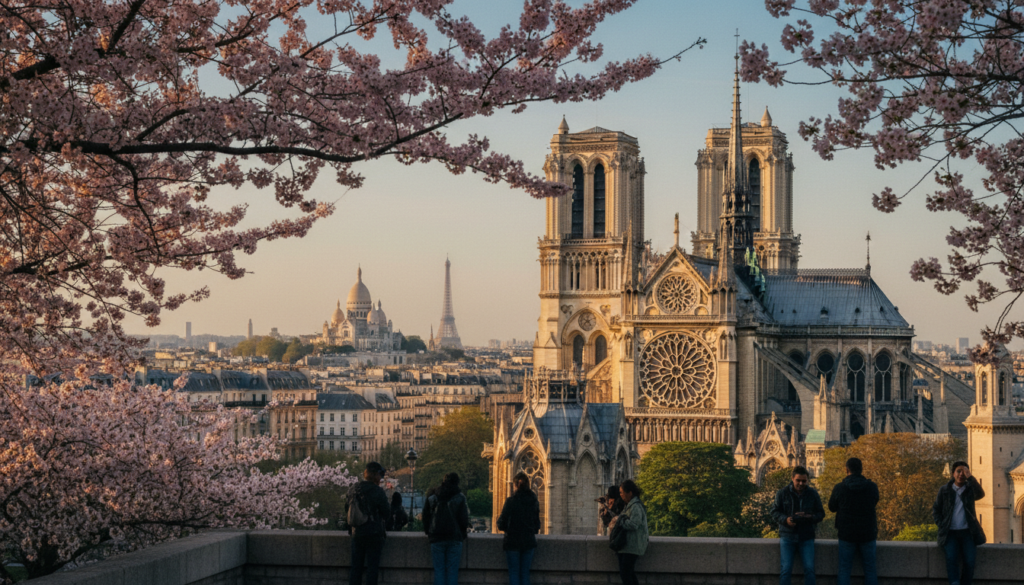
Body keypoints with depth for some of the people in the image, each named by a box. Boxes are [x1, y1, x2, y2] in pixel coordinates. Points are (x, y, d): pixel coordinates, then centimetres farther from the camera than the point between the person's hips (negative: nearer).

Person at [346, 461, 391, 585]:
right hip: (374, 534, -5)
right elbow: (386, 513, -8)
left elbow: (347, 509, 12)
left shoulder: (353, 490, 3)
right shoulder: (378, 491, -13)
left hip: (356, 533, 5)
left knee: (356, 566, 11)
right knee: (372, 567, 1)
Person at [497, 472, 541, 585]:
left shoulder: (511, 501, -12)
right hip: (529, 542, 4)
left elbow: (502, 525, -10)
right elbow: (537, 524, 10)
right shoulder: (534, 501, 1)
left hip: (513, 542, -3)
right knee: (525, 573, 8)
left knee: (514, 572, 3)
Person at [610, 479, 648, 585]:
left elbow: (633, 524, -25)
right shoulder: (628, 505, 18)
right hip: (626, 545, 10)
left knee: (625, 573, -13)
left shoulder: (636, 507, -15)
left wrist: (618, 521, -14)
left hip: (632, 547, -10)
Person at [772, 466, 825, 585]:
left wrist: (810, 517, -15)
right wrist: (785, 519, -16)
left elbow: (821, 513, 7)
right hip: (788, 536, 0)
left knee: (809, 569, -6)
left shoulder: (812, 493, 3)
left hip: (806, 537, 0)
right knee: (786, 569, -3)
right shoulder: (782, 493, 1)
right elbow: (775, 512, 5)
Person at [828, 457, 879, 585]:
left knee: (844, 569, 6)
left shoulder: (839, 488, -10)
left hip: (846, 535, -1)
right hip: (868, 534, 1)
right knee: (870, 569, 9)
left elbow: (832, 507, 5)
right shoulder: (872, 487, -6)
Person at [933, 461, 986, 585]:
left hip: (967, 532, 1)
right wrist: (941, 526, -2)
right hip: (950, 533, -1)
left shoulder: (970, 489, 12)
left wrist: (970, 477, -15)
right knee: (951, 558, -25)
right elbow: (935, 510, 12)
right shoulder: (944, 490, 11)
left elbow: (981, 494, -11)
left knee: (969, 561, -18)